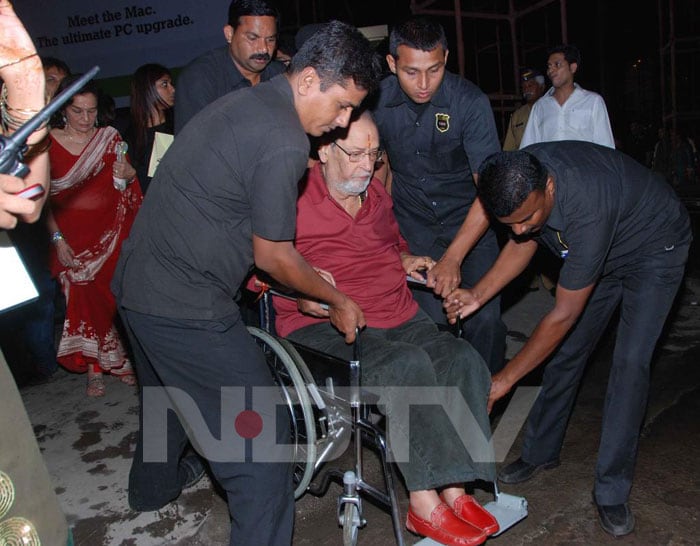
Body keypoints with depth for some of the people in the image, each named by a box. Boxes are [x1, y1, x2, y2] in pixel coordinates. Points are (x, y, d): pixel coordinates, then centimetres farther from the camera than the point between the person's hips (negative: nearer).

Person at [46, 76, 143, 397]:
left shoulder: (110, 138, 4)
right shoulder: (47, 143, -1)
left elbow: (129, 189, 7)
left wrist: (128, 174, -15)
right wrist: (57, 238, -7)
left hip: (111, 235, 1)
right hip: (73, 238, -1)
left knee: (114, 298, 2)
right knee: (83, 300, 1)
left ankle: (120, 362, 18)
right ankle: (94, 369, 15)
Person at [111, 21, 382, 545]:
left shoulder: (249, 100, 9)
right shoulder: (284, 145, -21)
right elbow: (272, 255, -13)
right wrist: (338, 300, 2)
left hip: (139, 281, 11)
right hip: (185, 306, -11)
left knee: (168, 394, 33)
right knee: (259, 433, -2)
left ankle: (153, 484, 58)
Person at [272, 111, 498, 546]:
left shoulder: (376, 194, 18)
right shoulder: (295, 199, -4)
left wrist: (408, 261, 13)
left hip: (399, 318, 7)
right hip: (323, 328, -6)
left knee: (463, 359, -18)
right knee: (408, 364, -32)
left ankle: (454, 490, -12)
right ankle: (424, 503, -19)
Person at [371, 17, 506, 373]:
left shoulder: (470, 101, -18)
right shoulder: (377, 101, -10)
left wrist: (452, 258, -30)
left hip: (470, 222, -1)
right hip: (414, 227, 1)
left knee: (484, 319, -8)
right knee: (431, 320, -8)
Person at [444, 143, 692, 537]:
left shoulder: (587, 208, -44)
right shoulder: (519, 176, -24)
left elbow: (564, 315, -35)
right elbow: (525, 243, -4)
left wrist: (506, 379, -27)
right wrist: (479, 294, -18)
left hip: (656, 247, -6)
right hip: (604, 250, 7)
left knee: (631, 362, -17)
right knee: (567, 350, 5)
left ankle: (612, 491, -4)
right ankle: (542, 452, 21)